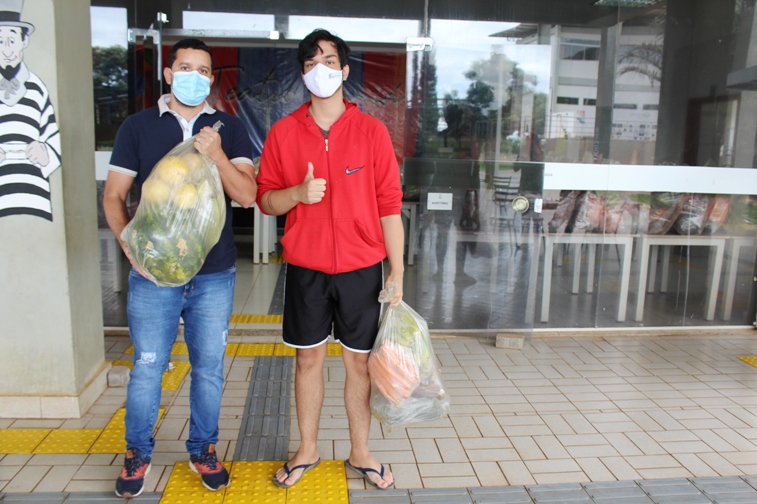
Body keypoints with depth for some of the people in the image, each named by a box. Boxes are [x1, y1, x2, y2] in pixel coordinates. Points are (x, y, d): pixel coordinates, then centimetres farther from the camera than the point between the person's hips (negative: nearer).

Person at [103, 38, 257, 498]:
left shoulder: (229, 128, 5)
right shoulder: (138, 127, 4)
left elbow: (247, 195, -4)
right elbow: (114, 194, 4)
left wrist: (216, 154, -19)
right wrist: (130, 244, -10)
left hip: (215, 275, 1)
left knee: (209, 368, 11)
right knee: (147, 368, 8)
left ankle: (203, 449, 31)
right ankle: (138, 453, 31)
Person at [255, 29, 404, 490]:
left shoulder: (371, 131, -2)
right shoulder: (283, 132, 2)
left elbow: (390, 206, -3)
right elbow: (265, 199, 5)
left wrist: (397, 271, -5)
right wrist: (298, 193, -18)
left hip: (361, 267, -1)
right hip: (305, 267, 1)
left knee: (360, 361, 9)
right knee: (309, 357, 13)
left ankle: (361, 452, 28)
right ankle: (308, 449, 32)